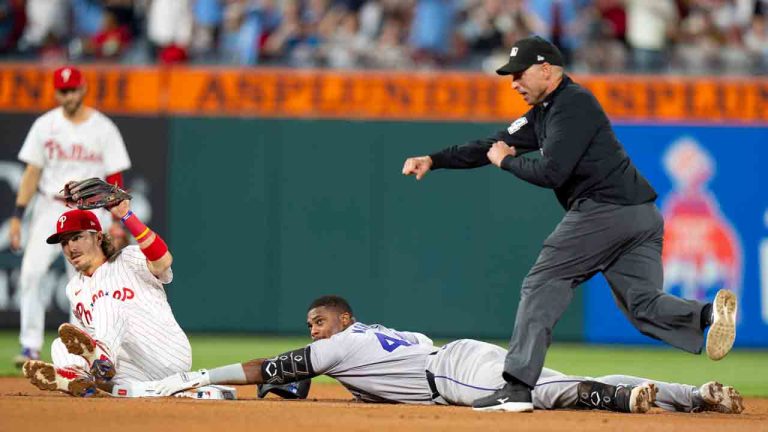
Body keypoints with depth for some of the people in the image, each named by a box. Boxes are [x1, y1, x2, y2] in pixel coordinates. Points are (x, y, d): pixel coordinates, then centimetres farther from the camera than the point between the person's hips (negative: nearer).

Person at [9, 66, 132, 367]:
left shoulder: (103, 128, -1)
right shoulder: (45, 125, 4)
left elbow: (115, 178, -1)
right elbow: (32, 172, 4)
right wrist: (18, 215, -3)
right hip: (49, 209, 1)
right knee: (31, 272, -16)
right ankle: (31, 346, -13)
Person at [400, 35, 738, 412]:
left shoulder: (572, 104, -7)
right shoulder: (543, 112, 23)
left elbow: (551, 173, -16)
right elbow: (493, 145, 25)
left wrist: (506, 161, 1)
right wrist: (433, 160, 17)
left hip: (602, 209, -10)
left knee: (542, 286, -3)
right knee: (644, 305, 4)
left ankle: (517, 387, -7)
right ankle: (709, 313, -21)